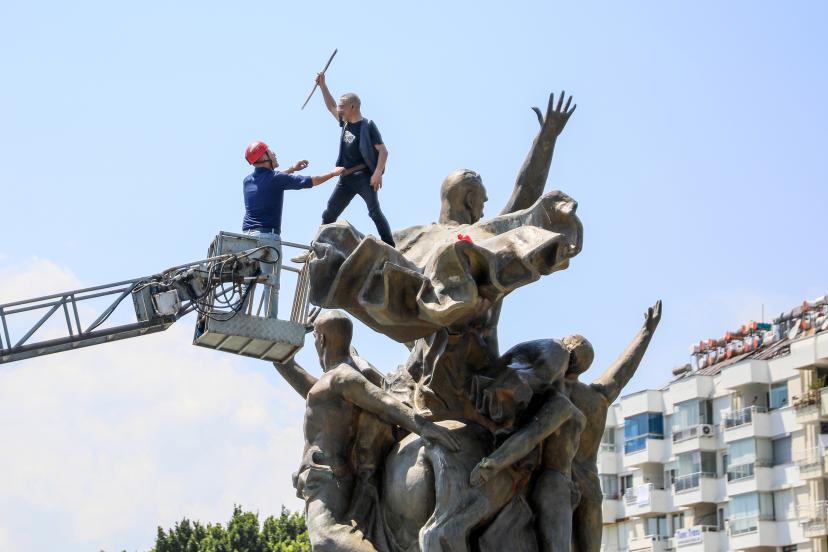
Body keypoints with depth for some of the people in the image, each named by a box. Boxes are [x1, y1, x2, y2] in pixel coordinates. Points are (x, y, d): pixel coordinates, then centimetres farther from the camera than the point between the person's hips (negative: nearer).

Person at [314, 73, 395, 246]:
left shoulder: (367, 126, -7)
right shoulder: (345, 123, 14)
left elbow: (383, 151, -11)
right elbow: (330, 106, 31)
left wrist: (377, 173, -23)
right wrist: (322, 85, 25)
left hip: (364, 176, -7)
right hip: (346, 178, 7)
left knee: (375, 212, -18)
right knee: (329, 214, 9)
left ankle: (390, 248, -18)